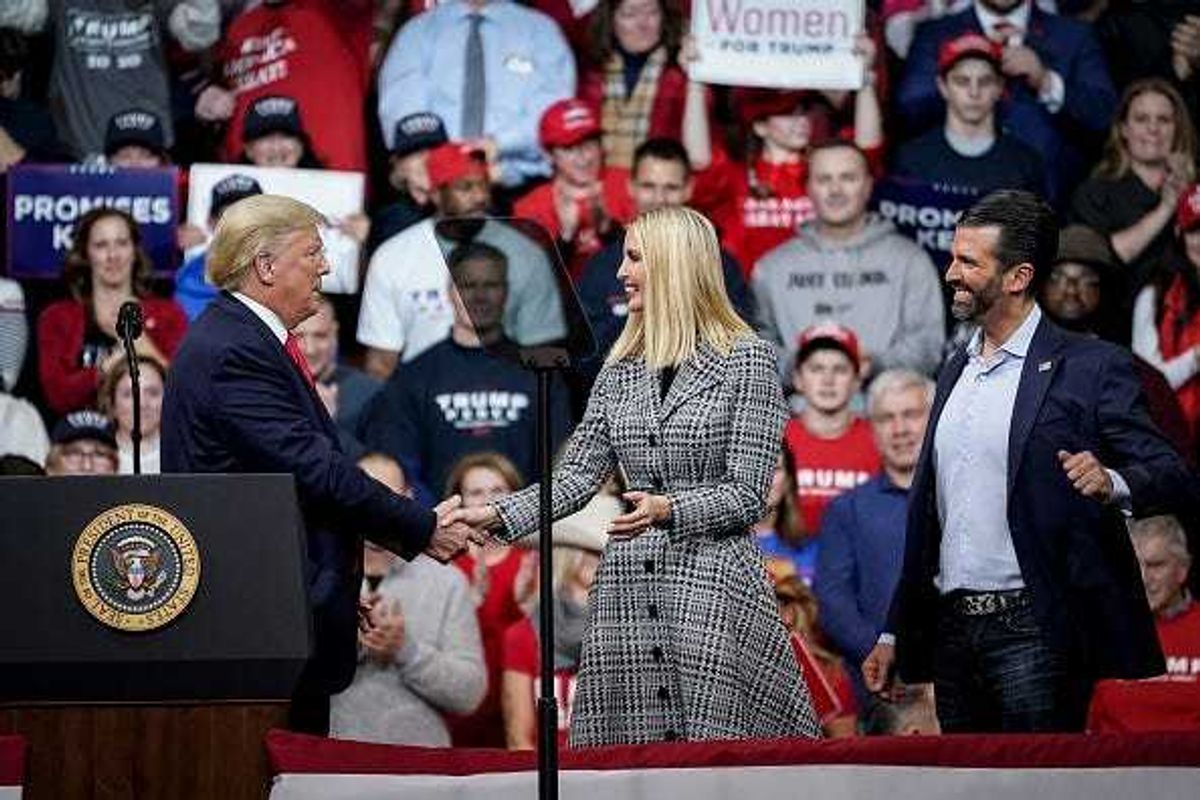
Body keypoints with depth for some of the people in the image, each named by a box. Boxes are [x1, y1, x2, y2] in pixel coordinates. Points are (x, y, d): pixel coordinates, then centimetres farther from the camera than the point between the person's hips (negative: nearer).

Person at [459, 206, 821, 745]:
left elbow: (746, 495, -6)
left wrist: (668, 510, -22)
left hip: (713, 588, -5)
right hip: (627, 591, 5)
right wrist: (496, 516, -2)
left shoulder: (747, 359, -2)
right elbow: (575, 477, 12)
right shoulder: (622, 371, 14)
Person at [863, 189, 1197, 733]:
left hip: (1033, 631, -7)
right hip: (952, 630, 7)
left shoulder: (1089, 368, -5)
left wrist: (1113, 484, -32)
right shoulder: (956, 372, 17)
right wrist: (893, 634, 20)